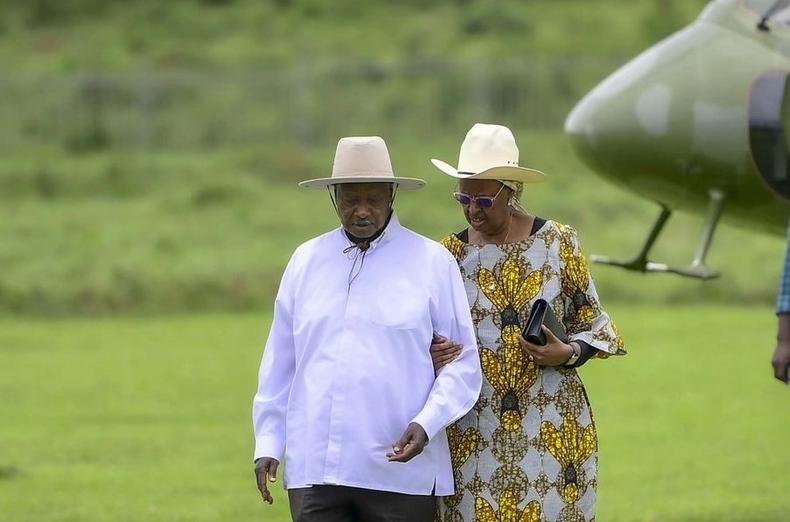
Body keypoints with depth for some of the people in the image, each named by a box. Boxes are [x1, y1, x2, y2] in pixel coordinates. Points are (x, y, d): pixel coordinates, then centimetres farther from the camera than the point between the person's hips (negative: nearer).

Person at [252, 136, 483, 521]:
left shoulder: (433, 263, 3)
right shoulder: (307, 261, 13)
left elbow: (462, 364, 1)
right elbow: (278, 363, 16)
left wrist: (425, 425, -13)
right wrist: (268, 444, 11)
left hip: (400, 472, -2)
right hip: (314, 470, 2)